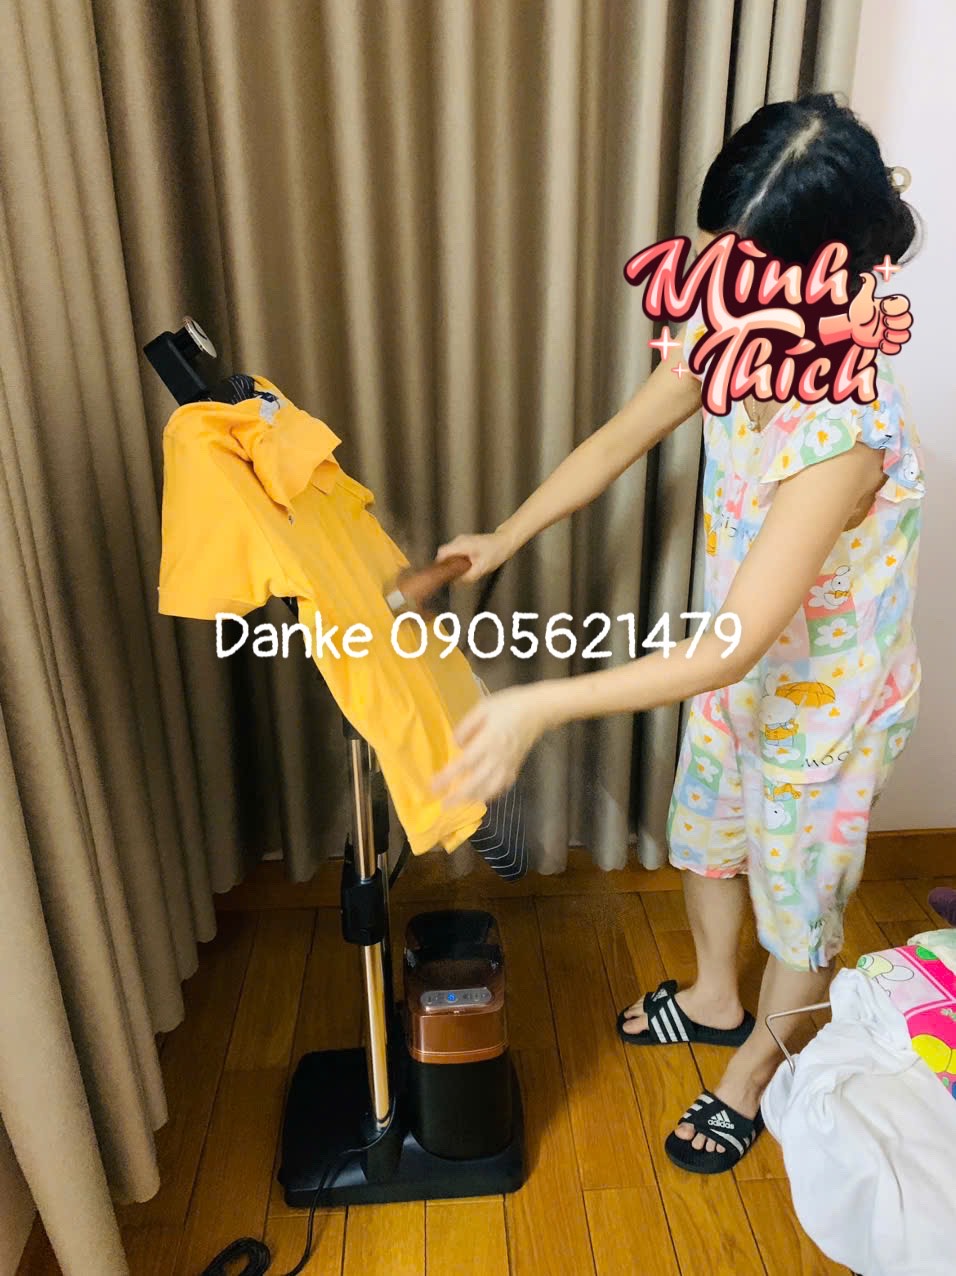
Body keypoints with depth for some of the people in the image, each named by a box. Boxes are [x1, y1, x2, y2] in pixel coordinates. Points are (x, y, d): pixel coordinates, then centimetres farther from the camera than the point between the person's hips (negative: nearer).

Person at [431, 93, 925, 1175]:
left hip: (823, 700, -7)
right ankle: (714, 998, 56)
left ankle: (753, 1070, 47)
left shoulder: (843, 435, -38)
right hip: (736, 667, 7)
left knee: (798, 892, 18)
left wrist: (541, 707, -44)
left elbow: (731, 650, -40)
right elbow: (618, 441, -2)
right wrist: (505, 538, -6)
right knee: (705, 829, 26)